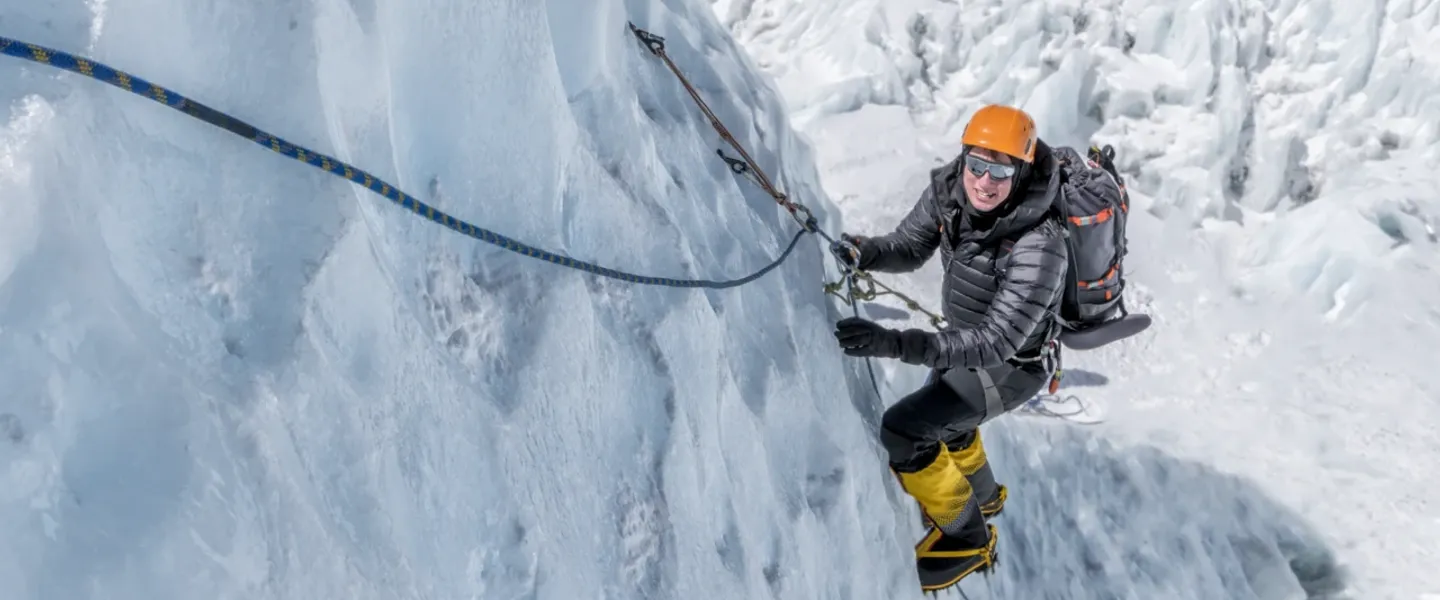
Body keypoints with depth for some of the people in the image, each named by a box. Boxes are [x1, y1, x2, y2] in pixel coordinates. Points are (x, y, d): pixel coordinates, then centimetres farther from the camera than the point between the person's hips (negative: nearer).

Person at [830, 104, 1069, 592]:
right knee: (943, 421, 29)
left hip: (1014, 364, -7)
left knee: (902, 430, -16)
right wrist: (862, 251, -28)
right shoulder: (947, 190, -20)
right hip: (966, 338, 7)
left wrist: (893, 343, -53)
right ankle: (983, 495, 61)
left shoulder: (1039, 245, -39)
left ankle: (968, 538, 8)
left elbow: (996, 343, -42)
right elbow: (909, 248, -5)